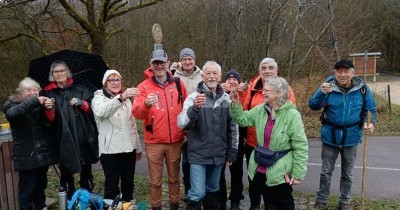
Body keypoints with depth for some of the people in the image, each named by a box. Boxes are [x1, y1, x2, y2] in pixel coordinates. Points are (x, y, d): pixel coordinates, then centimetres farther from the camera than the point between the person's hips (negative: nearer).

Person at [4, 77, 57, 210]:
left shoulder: (41, 105, 9)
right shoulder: (13, 104, -4)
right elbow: (11, 113, -28)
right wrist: (35, 101, -36)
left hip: (44, 153, 5)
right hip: (27, 156, -5)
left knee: (41, 186, 19)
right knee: (27, 189, 1)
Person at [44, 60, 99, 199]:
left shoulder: (80, 89, 8)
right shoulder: (49, 94, 7)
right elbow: (49, 120, -1)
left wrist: (82, 103, -14)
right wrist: (49, 110, -20)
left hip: (83, 137, 1)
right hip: (64, 140, -1)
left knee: (86, 170, 12)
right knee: (66, 171, 5)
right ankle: (70, 200, 22)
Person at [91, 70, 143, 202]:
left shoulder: (126, 99, 14)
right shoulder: (99, 98, -5)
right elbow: (101, 112, -31)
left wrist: (138, 147, 17)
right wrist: (121, 97, -46)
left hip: (129, 148, 6)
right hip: (110, 150, -5)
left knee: (128, 184, 13)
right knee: (111, 186, 0)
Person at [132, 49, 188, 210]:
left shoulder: (178, 84, 3)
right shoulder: (144, 86, -3)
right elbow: (136, 113, -14)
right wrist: (146, 104, -34)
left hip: (175, 140, 2)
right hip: (154, 142, -2)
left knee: (174, 177, 16)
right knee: (155, 180, 9)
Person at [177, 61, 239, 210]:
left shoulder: (227, 99, 3)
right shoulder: (194, 97, -9)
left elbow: (233, 127, 9)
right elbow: (182, 124, -22)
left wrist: (232, 152, 9)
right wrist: (194, 108, -39)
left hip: (219, 154, 4)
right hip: (198, 154, -4)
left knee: (213, 190, 20)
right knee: (197, 193, -2)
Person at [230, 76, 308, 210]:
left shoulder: (292, 114, -17)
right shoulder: (260, 109, 1)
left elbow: (301, 146, -16)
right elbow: (242, 119, 11)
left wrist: (298, 173, -16)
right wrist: (236, 104, -5)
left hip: (281, 172, -5)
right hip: (261, 169, 5)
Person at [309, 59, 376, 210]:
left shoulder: (362, 88, -10)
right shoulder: (328, 86, -13)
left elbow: (371, 109, 2)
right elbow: (313, 106, -17)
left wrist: (370, 124, -18)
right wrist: (321, 93, -36)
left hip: (351, 137, 1)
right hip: (330, 136, -1)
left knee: (347, 173, 17)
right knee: (326, 171, 13)